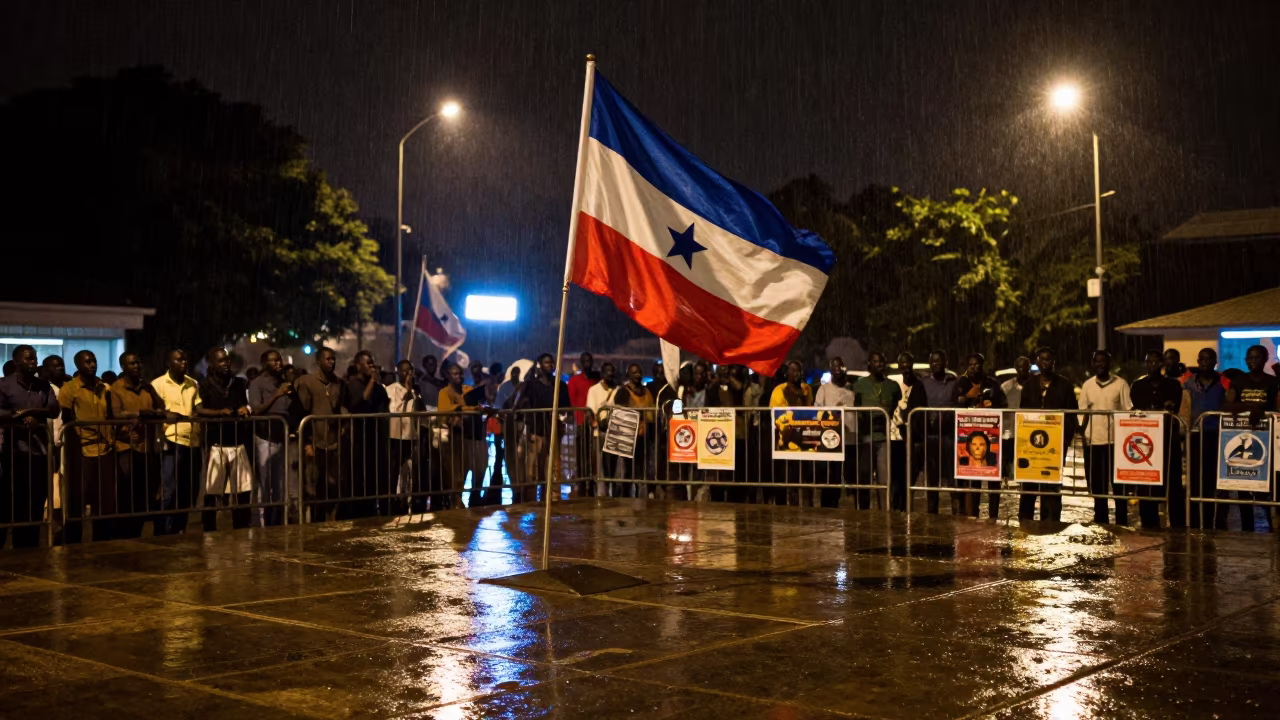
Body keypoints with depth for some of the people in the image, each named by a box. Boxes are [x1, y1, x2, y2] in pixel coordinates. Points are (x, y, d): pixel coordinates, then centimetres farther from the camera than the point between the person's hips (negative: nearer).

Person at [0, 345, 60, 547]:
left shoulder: (44, 386, 12)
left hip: (40, 451, 4)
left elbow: (54, 410, 1)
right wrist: (21, 420, -16)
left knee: (36, 504, 7)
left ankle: (29, 549, 15)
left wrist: (28, 411, -10)